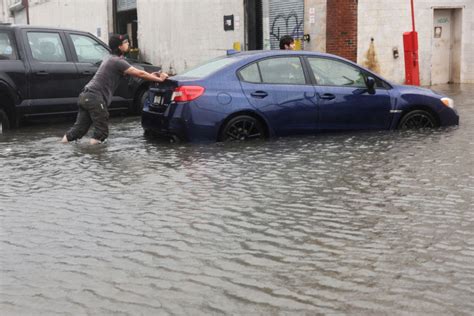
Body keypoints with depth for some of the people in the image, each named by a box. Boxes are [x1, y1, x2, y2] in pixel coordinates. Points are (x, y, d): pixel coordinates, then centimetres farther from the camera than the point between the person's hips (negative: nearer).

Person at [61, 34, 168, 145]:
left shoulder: (111, 59, 22)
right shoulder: (118, 61, -9)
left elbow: (134, 73, 25)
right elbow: (139, 74, -11)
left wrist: (151, 75, 20)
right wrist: (159, 79, -2)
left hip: (85, 96, 9)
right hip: (95, 98, -9)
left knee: (80, 128, 9)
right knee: (102, 133, -2)